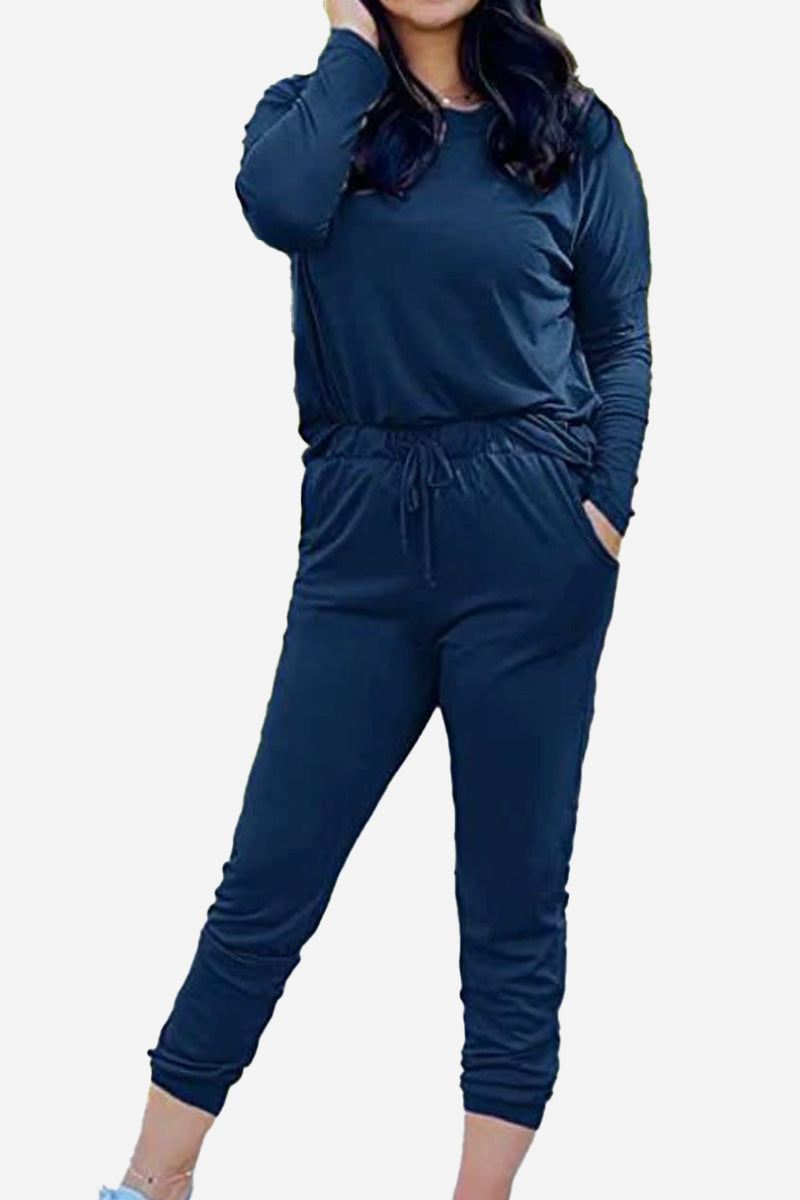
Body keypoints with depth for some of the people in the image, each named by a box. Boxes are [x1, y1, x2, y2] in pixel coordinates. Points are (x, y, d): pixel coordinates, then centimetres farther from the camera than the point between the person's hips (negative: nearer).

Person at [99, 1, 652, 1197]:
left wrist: (607, 512, -7)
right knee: (270, 876, 5)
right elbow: (281, 205, -16)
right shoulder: (313, 107, 8)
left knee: (514, 894, 5)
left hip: (529, 538, -1)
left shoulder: (574, 128, 5)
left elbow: (622, 343, 5)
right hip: (360, 537, 1)